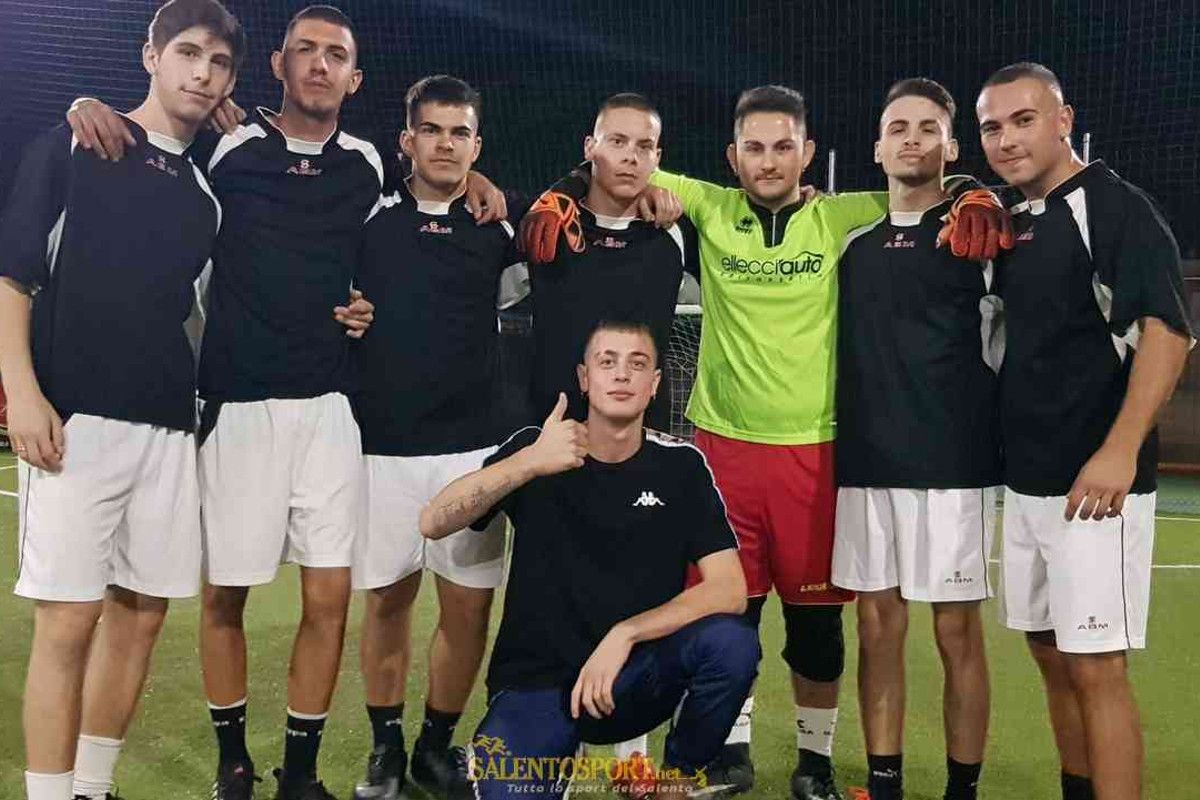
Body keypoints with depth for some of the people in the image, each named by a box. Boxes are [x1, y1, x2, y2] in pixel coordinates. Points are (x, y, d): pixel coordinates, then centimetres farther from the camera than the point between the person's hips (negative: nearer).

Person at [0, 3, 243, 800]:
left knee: (141, 611, 8)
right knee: (68, 618, -5)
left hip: (169, 429, 5)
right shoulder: (73, 145, 4)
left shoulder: (207, 194, 16)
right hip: (74, 419, -5)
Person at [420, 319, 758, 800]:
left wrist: (624, 635, -22)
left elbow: (730, 590, -10)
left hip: (637, 675, 1)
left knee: (732, 643, -27)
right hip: (535, 683, -1)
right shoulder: (536, 446, -5)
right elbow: (433, 524, -18)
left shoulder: (680, 465, -3)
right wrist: (527, 464, -33)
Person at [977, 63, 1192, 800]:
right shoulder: (1016, 223, 13)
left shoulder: (1114, 205, -9)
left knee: (1097, 668, -5)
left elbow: (1168, 330, -19)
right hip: (1025, 479, 8)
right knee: (1053, 657, 15)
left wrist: (1120, 452, -27)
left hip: (1094, 481, -8)